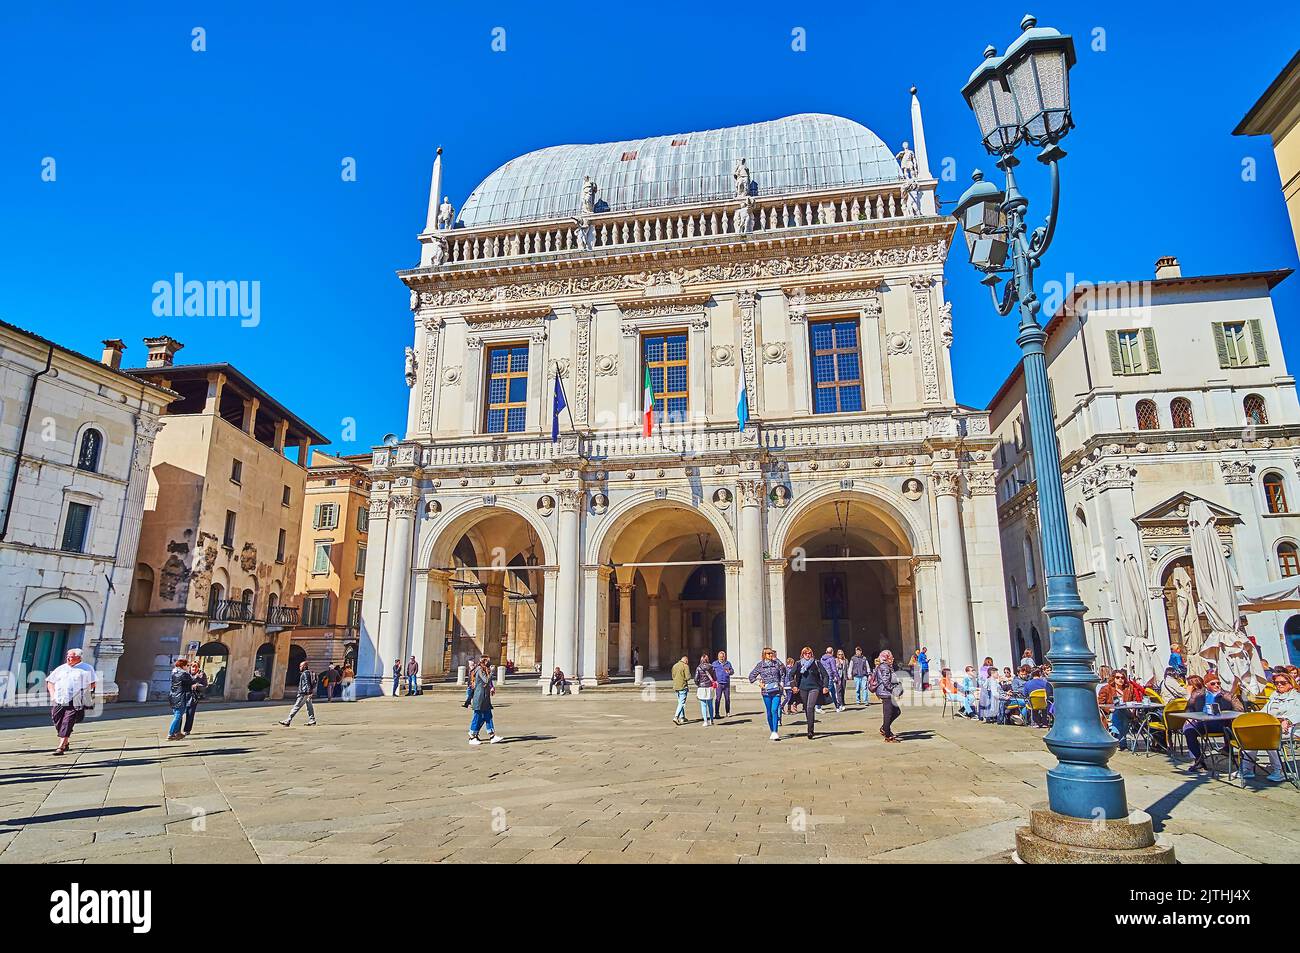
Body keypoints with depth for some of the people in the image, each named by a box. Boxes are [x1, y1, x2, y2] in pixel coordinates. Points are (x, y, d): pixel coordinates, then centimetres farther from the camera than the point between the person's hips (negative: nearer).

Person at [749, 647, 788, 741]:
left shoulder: (777, 663, 5)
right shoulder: (760, 665, 3)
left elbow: (783, 674, 19)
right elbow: (751, 676, 8)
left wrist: (782, 683, 8)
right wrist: (759, 683, -2)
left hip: (777, 691, -1)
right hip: (766, 691, 1)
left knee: (774, 710, -13)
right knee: (769, 712, 6)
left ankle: (775, 732, -14)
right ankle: (772, 731, 20)